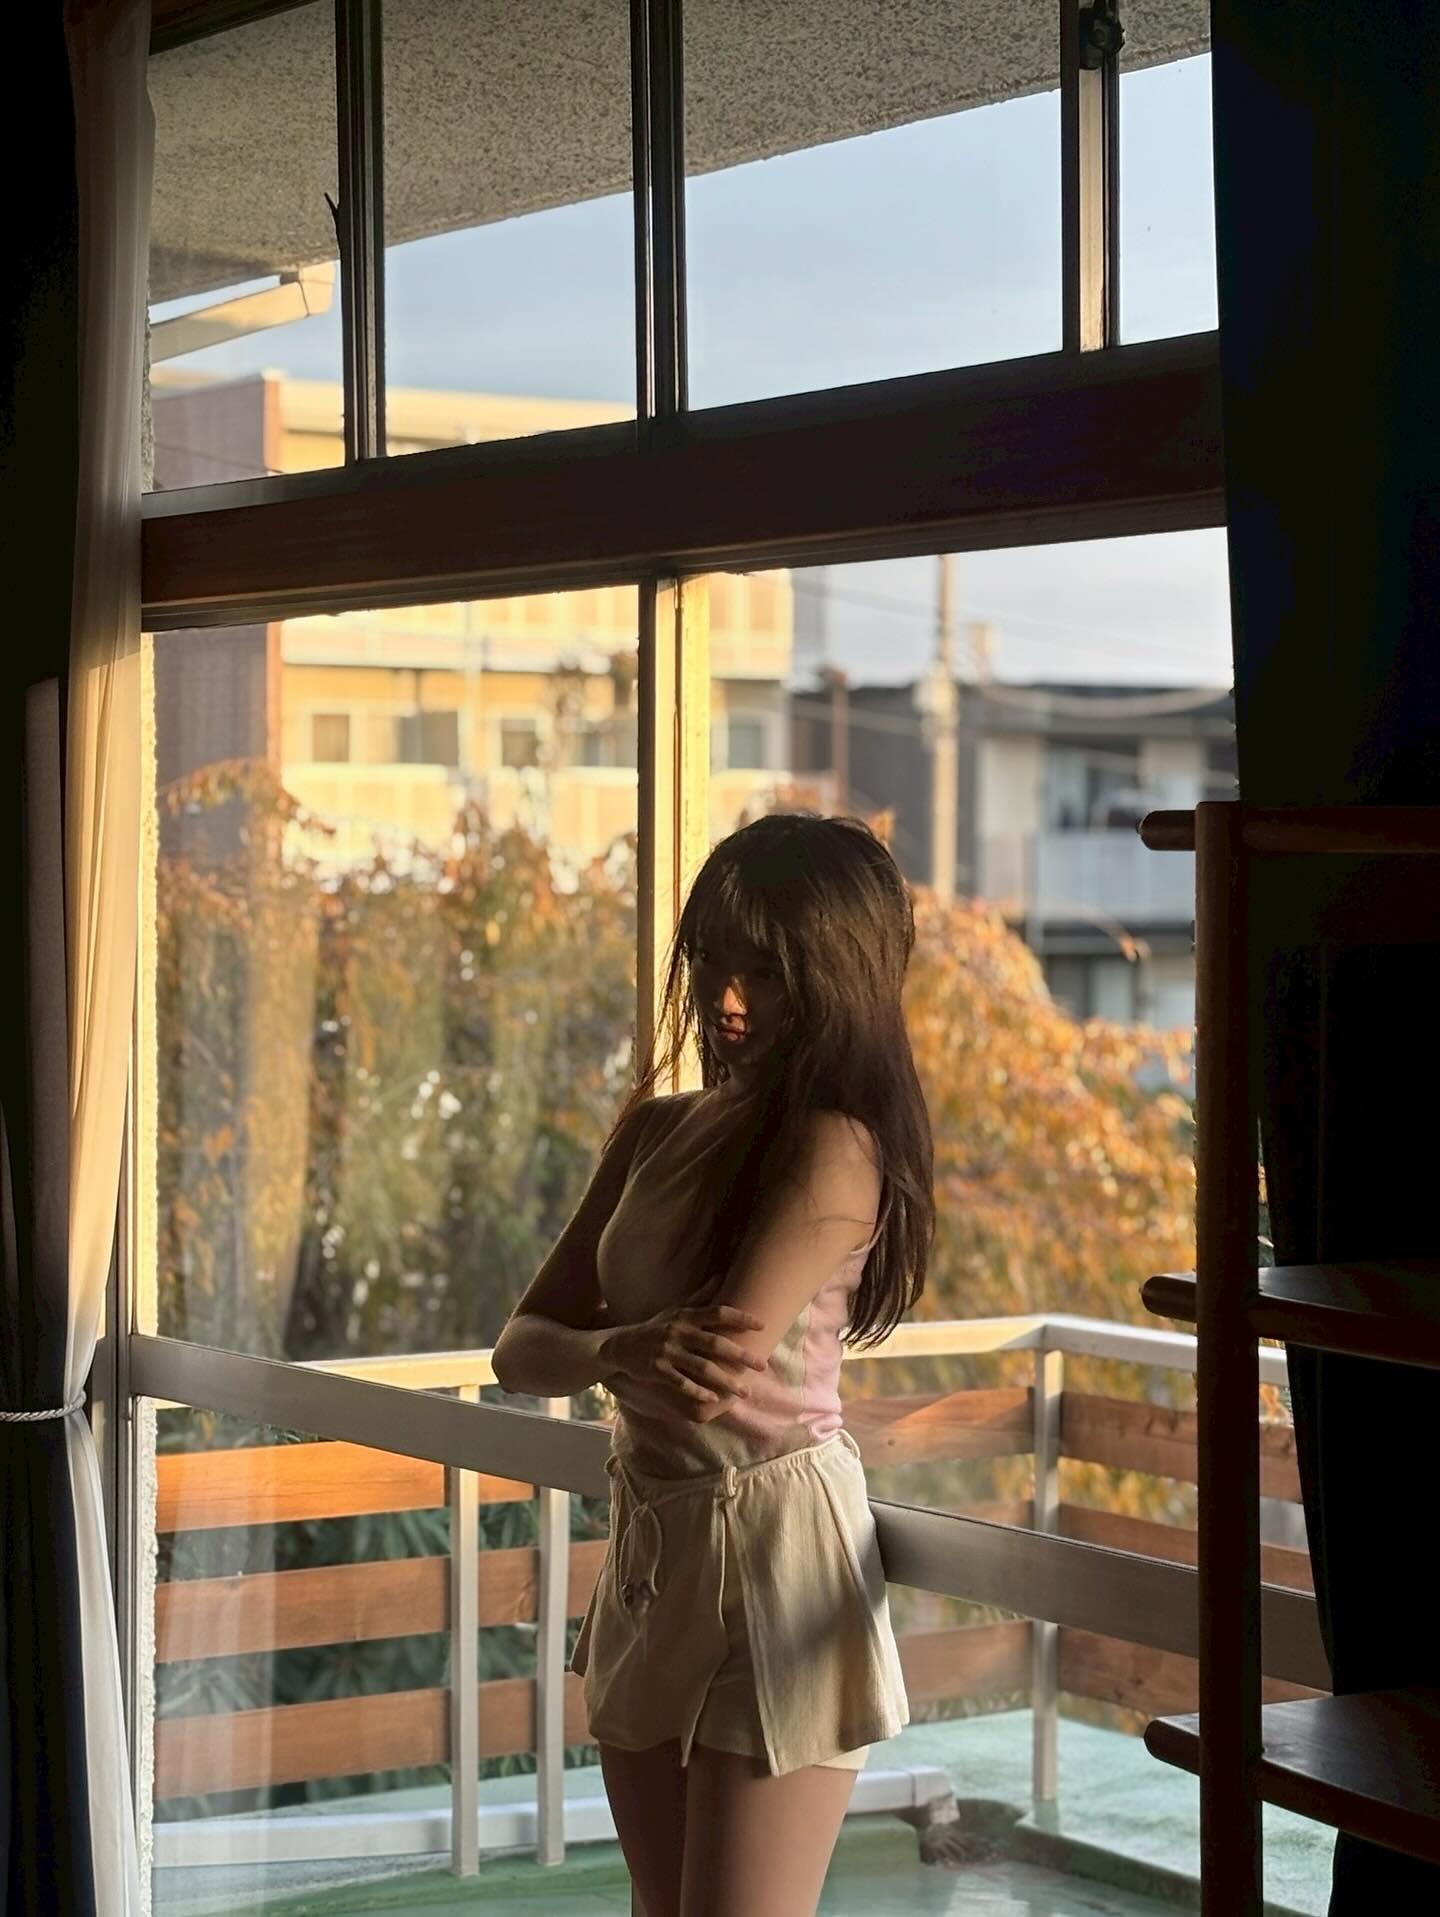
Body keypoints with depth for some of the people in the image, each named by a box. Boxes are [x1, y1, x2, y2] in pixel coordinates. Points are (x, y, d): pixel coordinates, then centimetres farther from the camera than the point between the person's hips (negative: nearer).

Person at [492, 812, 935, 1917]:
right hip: (652, 1550, 8)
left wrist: (589, 1348, -4)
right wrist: (623, 1354, -19)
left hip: (776, 1550, -8)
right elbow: (521, 1347, 3)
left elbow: (710, 1387, -24)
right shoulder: (656, 1131, 9)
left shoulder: (834, 1149, -14)